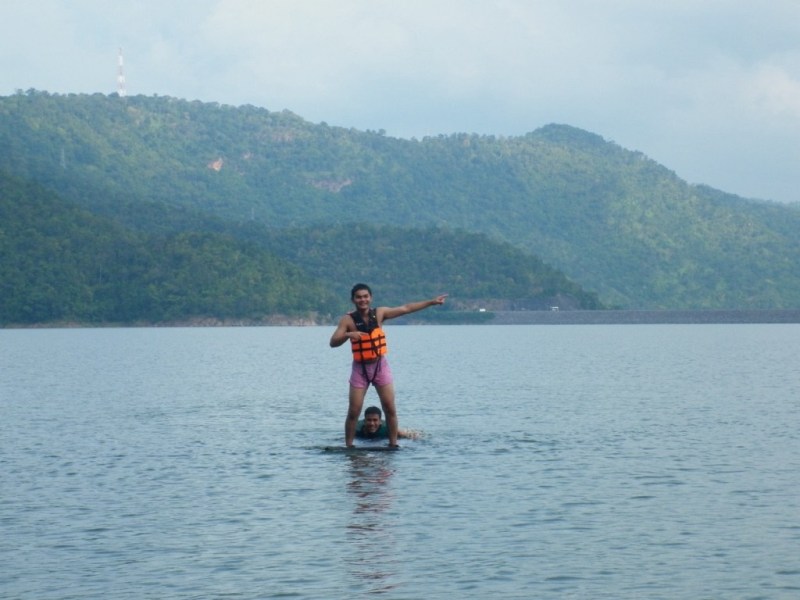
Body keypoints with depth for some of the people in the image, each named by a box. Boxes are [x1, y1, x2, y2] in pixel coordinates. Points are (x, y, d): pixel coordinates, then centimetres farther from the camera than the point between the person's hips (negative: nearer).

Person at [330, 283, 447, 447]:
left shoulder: (379, 313, -1)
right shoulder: (348, 320, -9)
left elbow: (406, 308, 4)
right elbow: (333, 342, -17)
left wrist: (432, 302, 5)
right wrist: (349, 334, -36)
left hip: (380, 365, 2)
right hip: (360, 368, -2)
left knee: (390, 409, -1)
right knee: (353, 412, -4)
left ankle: (393, 444, 9)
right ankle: (348, 446, 6)